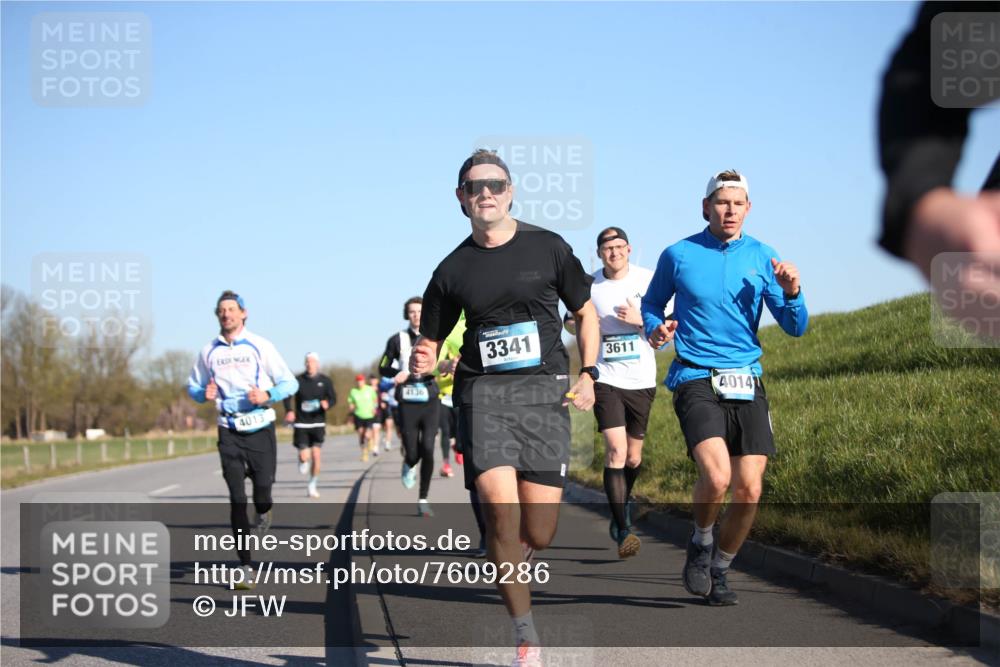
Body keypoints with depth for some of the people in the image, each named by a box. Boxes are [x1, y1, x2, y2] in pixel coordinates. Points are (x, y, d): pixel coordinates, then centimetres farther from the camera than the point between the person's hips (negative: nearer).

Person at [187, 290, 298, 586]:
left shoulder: (260, 346, -2)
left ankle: (263, 512, 35)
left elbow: (289, 382, 1)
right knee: (237, 500, -4)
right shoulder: (209, 351, 5)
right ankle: (245, 566, 1)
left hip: (260, 428, -1)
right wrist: (205, 394, -7)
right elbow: (193, 386, 16)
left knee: (263, 490, -4)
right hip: (229, 431, 1)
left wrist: (268, 395, -18)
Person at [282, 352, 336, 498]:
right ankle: (303, 461, 32)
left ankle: (312, 485, 9)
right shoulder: (298, 380, 0)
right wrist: (289, 411, -20)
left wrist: (327, 403, -24)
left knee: (316, 455, -8)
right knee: (304, 456, -8)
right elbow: (287, 396, -2)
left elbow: (333, 398, 0)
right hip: (301, 424, -1)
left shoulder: (325, 381, 3)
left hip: (318, 423, 1)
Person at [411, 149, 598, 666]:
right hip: (482, 392, 0)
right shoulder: (453, 269, 7)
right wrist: (422, 361, -8)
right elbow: (430, 342, 15)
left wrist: (589, 373, 2)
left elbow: (585, 313, 16)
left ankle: (507, 565, 34)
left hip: (544, 391, 0)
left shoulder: (547, 248, 5)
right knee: (500, 504, -22)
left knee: (539, 534, -6)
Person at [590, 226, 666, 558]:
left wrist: (640, 320, -16)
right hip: (606, 379, -1)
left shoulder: (648, 280, -1)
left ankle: (623, 502, 43)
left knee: (633, 456, 12)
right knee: (615, 451, -16)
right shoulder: (589, 285, 1)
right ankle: (623, 531, -16)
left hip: (642, 381, 1)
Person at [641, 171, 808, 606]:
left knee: (748, 492, -4)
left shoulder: (762, 258, 6)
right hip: (696, 380, -3)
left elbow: (795, 328, 5)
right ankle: (700, 543, 7)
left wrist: (791, 293, -14)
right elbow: (651, 304, 17)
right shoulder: (678, 255, 2)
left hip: (747, 384, 3)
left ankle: (719, 571, 21)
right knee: (716, 476, -24)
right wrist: (655, 330, -5)